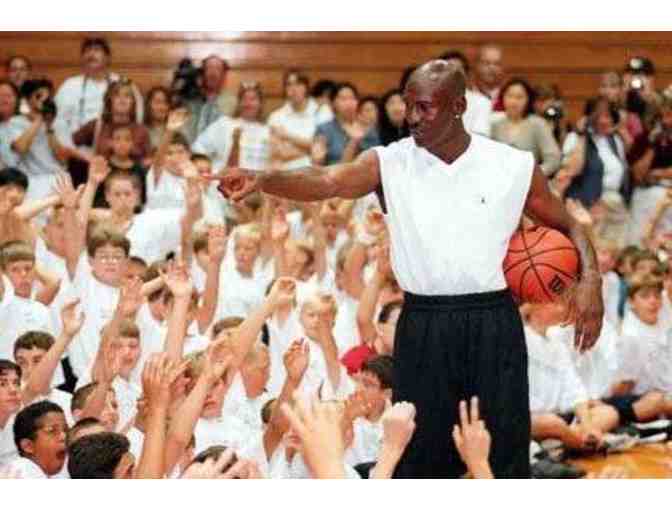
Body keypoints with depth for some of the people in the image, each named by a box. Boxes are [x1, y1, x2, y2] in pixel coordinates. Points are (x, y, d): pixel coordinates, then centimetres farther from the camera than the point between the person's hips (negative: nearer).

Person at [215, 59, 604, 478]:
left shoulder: (514, 167, 0)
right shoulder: (390, 163, -2)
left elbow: (568, 227, 11)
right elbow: (325, 182, -19)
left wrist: (591, 278, -8)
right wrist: (261, 180, -38)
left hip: (493, 323, 0)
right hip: (423, 325, 0)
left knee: (506, 457, 4)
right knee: (420, 458, 5)